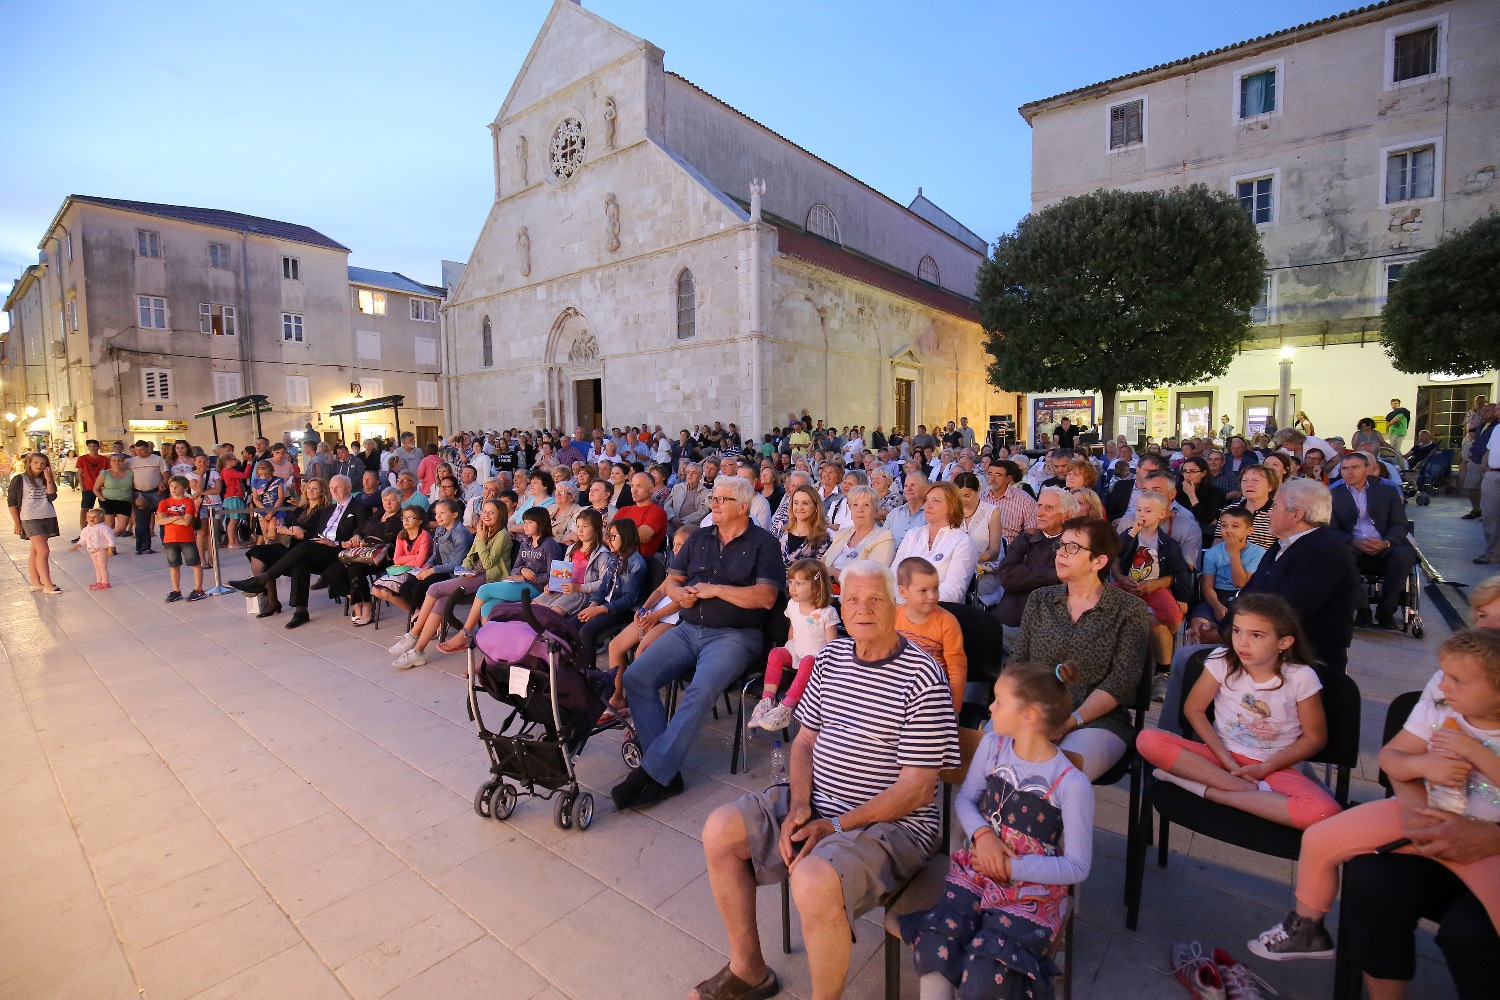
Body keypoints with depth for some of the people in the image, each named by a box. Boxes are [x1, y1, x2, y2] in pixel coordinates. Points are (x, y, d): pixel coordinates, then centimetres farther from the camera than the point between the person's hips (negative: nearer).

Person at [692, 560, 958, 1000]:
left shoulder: (923, 679, -17)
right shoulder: (831, 656, 2)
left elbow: (915, 788, -17)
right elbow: (805, 739, 9)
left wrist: (835, 827, -19)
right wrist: (799, 806, -8)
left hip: (892, 822, -7)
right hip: (816, 802, 7)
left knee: (812, 880, -32)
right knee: (720, 830, -2)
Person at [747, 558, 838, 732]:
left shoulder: (827, 613, -13)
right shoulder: (793, 605, 5)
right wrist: (789, 649, 14)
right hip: (795, 652, 6)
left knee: (807, 663, -36)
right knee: (776, 653, -21)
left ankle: (785, 708, -42)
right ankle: (767, 700, -29)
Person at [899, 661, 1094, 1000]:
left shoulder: (1072, 784, -14)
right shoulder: (992, 746, -1)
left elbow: (1077, 868, -8)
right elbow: (965, 798, 9)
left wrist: (1011, 868, -15)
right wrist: (982, 833, -12)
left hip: (1031, 890, -3)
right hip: (976, 868, 4)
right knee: (933, 947, -22)